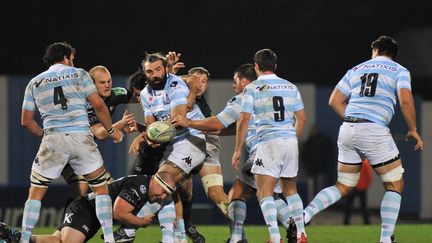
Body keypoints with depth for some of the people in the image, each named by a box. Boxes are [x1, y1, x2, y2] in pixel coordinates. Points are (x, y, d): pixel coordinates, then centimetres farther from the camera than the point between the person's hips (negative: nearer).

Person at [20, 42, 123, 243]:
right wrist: (111, 130, 14)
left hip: (52, 140, 1)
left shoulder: (34, 83, 15)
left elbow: (26, 121, 13)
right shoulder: (79, 74, 10)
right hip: (82, 139, -1)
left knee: (35, 193, 11)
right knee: (101, 188, 12)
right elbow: (98, 105, 2)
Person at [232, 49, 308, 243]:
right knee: (290, 190, 19)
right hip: (291, 142, 5)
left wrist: (238, 150, 0)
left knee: (264, 193, -5)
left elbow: (243, 120, -6)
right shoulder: (290, 87, 12)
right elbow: (301, 118, 13)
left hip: (269, 143, -5)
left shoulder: (252, 89, -2)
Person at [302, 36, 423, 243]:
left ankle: (303, 216, -3)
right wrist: (412, 129, 3)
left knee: (343, 187, 15)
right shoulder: (399, 71, 7)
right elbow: (405, 100, -9)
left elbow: (335, 101, 16)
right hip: (375, 131, -5)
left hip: (347, 131, 5)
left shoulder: (356, 70, 20)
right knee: (395, 185, 8)